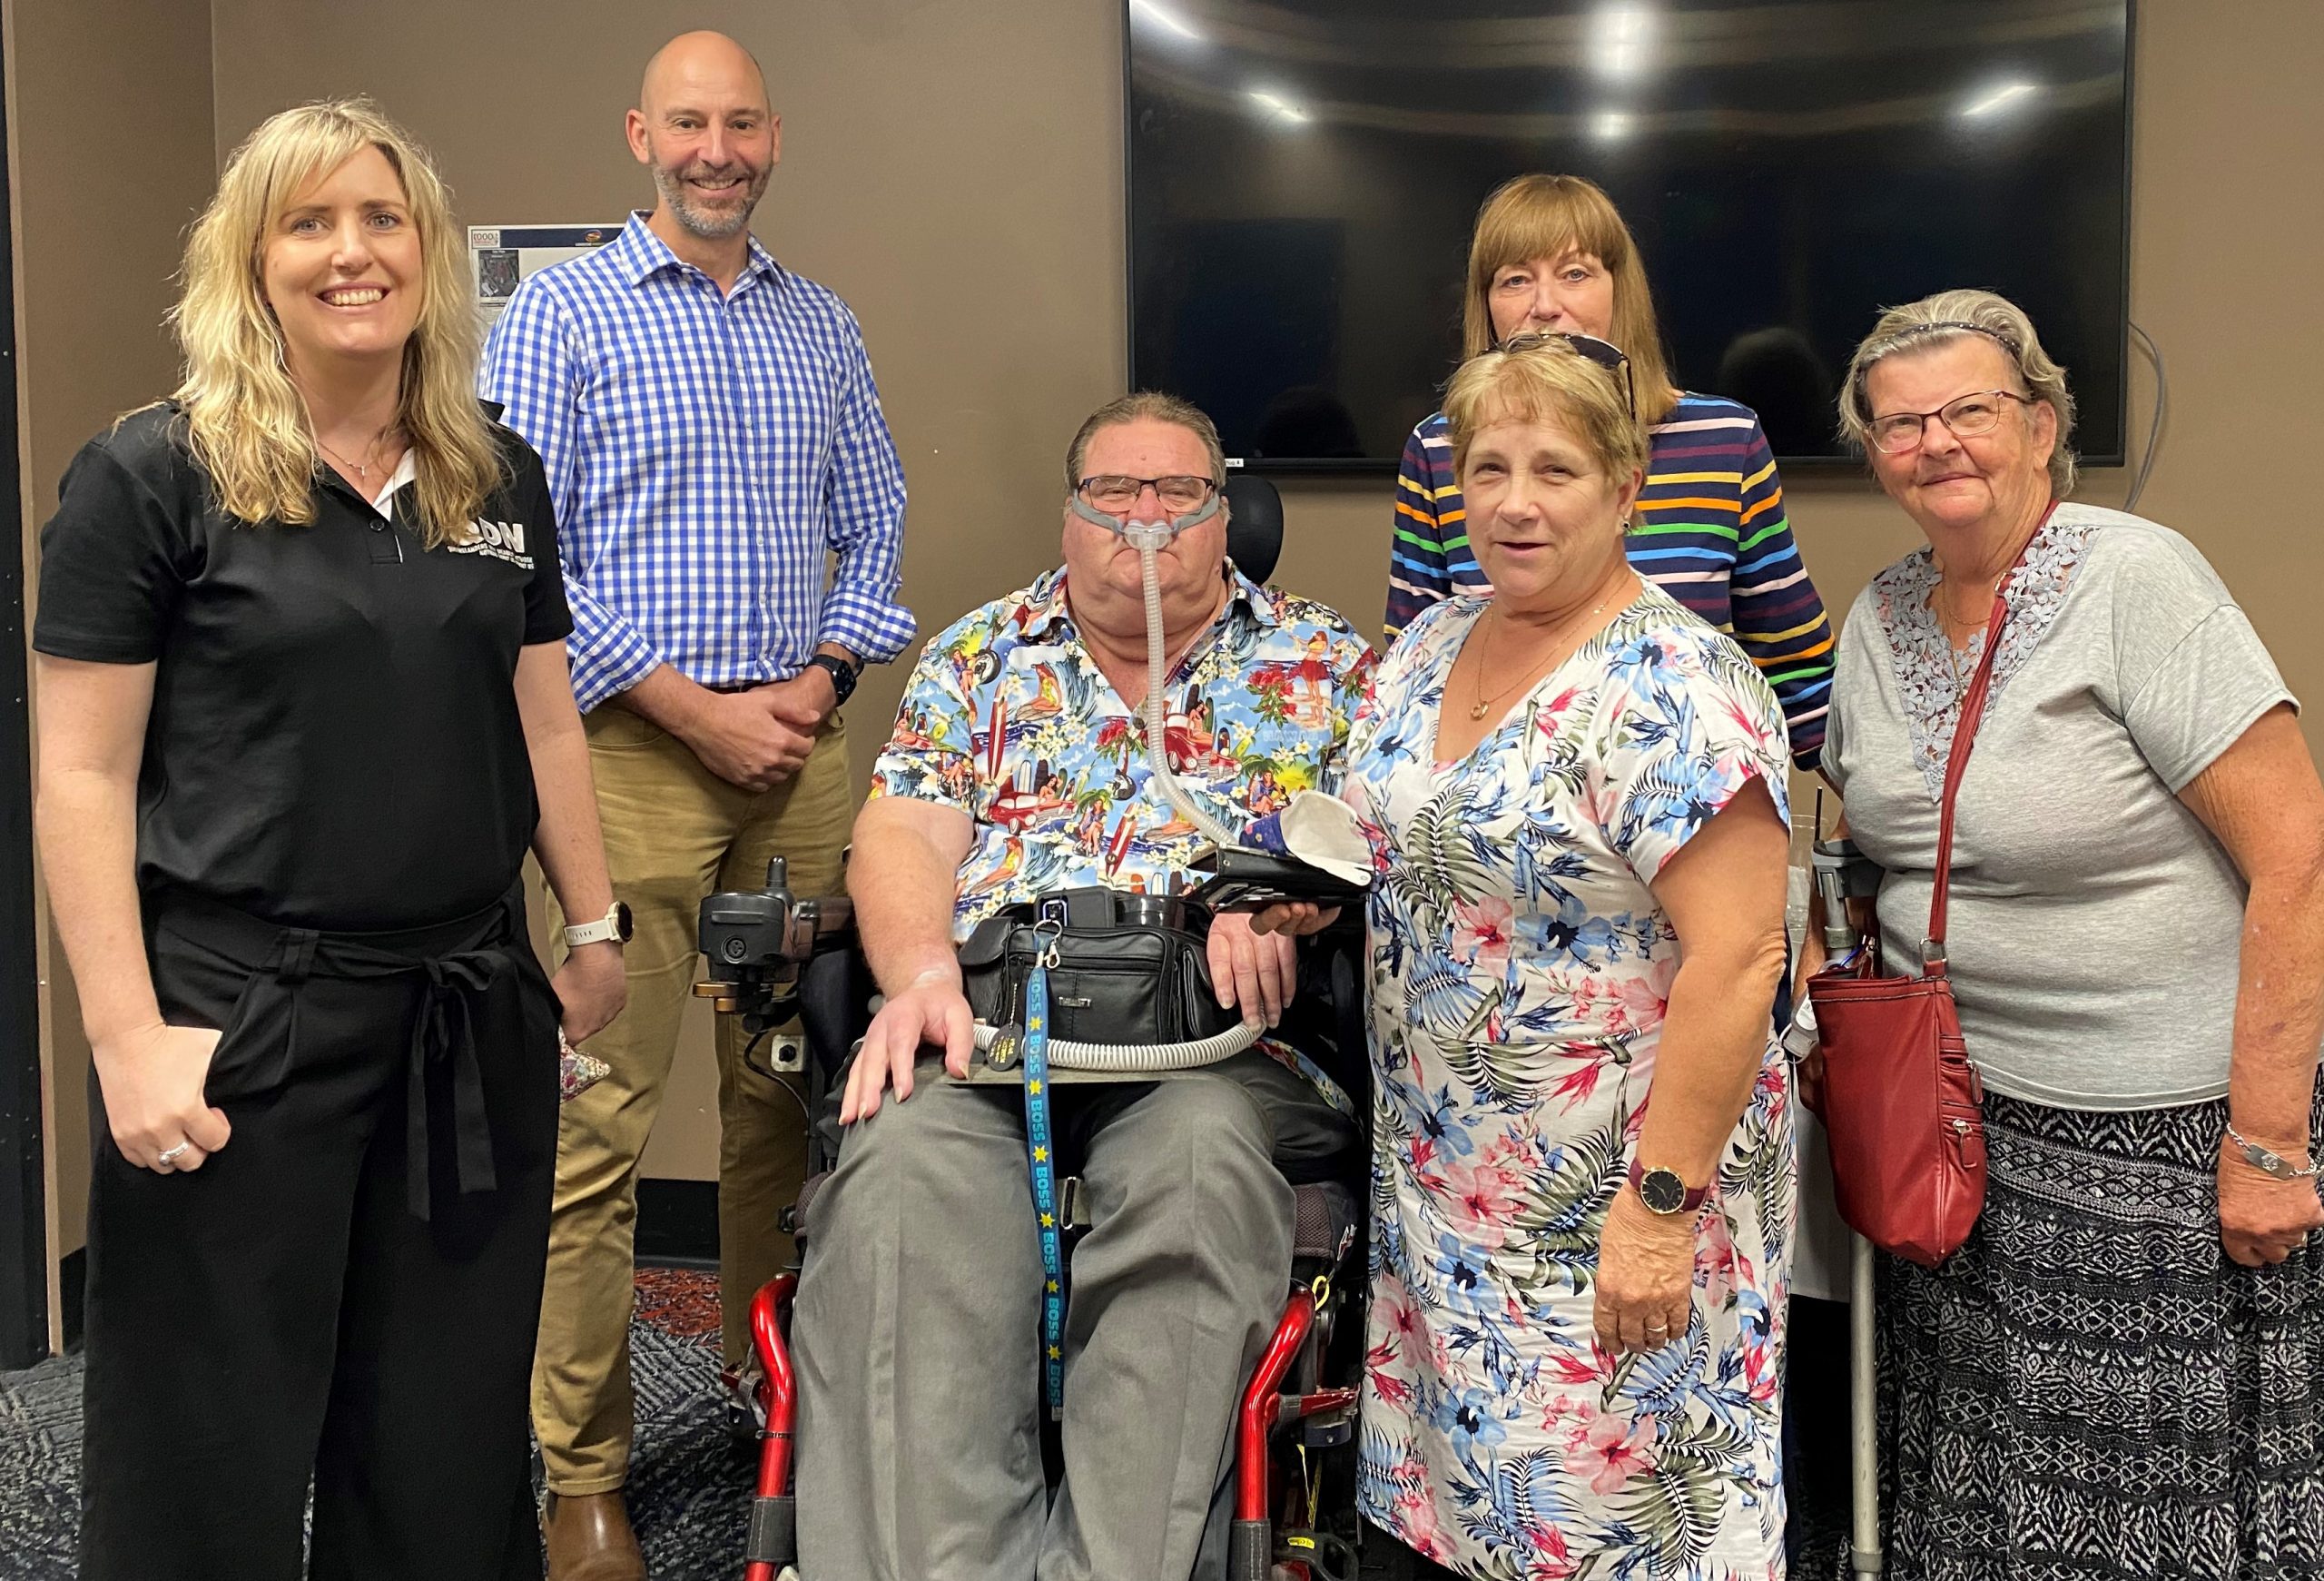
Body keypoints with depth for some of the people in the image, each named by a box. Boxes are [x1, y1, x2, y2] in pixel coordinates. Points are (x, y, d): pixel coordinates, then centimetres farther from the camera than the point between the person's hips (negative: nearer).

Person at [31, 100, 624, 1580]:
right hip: (243, 1016, -4)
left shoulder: (499, 476, 9)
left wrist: (595, 928, 13)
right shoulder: (153, 475, -7)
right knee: (213, 1458, 8)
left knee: (450, 1446, 14)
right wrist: (128, 1040, -14)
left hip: (472, 1013, 5)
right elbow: (83, 777, -8)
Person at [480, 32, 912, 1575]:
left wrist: (824, 674, 0)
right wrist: (694, 707, -11)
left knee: (789, 1090, 10)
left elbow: (877, 521, 17)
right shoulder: (562, 313, 1)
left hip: (802, 747, 5)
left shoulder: (823, 325, 15)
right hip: (631, 746, -4)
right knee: (597, 1124, -5)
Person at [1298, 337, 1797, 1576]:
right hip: (1444, 1192, 7)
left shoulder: (1671, 686, -17)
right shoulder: (1427, 648, 6)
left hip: (1602, 1209, -7)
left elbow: (1737, 957, -22)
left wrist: (1663, 1203, -23)